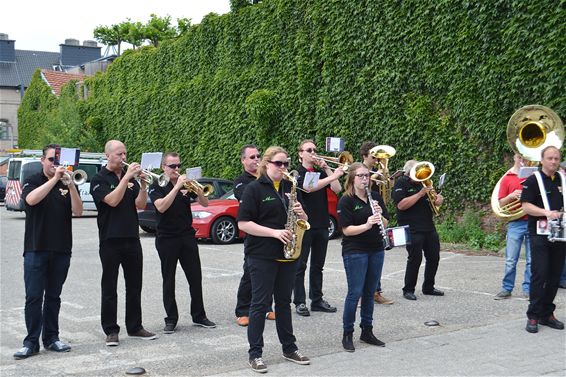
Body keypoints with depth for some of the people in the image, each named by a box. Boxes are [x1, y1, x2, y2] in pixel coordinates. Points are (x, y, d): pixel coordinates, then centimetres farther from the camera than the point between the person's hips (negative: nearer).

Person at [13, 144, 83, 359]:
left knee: (53, 297, 10)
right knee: (33, 297, -4)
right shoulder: (33, 182, 3)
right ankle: (31, 342, 0)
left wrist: (70, 185, -18)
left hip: (61, 250, 3)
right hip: (36, 249, -3)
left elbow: (78, 211, -5)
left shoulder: (68, 184, 9)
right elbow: (31, 199, -20)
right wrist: (54, 179, -24)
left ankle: (51, 338, 17)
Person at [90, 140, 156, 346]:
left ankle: (135, 327, 19)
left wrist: (143, 184, -12)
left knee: (134, 286, 10)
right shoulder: (99, 179, -3)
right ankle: (111, 331, 7)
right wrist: (126, 178, -21)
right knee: (109, 288, 1)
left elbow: (140, 205, 3)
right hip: (110, 240, -5)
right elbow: (112, 200, -19)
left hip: (132, 239, 5)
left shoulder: (130, 178, 12)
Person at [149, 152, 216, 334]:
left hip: (187, 236, 4)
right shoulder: (157, 186, -3)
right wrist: (177, 187, -25)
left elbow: (205, 204, 4)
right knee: (169, 280, 3)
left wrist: (199, 191, -16)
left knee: (195, 277, 5)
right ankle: (171, 319, 10)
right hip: (166, 239, -3)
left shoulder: (186, 183, 8)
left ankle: (199, 316, 15)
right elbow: (161, 207, -21)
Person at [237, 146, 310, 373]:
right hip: (262, 256, -5)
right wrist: (274, 232, -21)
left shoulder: (290, 188, 11)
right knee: (261, 303, -1)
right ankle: (255, 354, 6)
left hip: (287, 255, 6)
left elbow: (303, 219, 17)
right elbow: (243, 224, -14)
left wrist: (301, 214, -7)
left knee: (284, 302, 14)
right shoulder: (254, 189, -7)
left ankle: (289, 348, 23)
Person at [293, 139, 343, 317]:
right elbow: (309, 188, -24)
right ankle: (299, 302, 5)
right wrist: (333, 175, -27)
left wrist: (326, 169, -7)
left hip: (321, 224, 6)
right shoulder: (297, 173, -5)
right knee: (300, 265, 0)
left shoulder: (321, 173, 12)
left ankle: (317, 300, 18)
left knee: (318, 265, 11)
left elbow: (337, 189, -1)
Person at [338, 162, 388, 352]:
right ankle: (347, 334, 7)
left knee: (370, 293, 12)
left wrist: (379, 215, -13)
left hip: (376, 250, 6)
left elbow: (385, 223, 7)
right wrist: (366, 225, -28)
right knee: (355, 293, -5)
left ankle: (367, 331, 23)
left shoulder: (376, 197, 8)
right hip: (355, 252, -5)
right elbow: (346, 229, -15)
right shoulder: (346, 201, -9)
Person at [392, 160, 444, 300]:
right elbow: (401, 205, -20)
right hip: (412, 229, -8)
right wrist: (420, 194, -21)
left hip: (429, 227, 8)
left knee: (434, 257, 9)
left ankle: (428, 287, 23)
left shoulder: (422, 182, 17)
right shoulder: (401, 183, -6)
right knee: (415, 258, -7)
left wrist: (438, 199, -1)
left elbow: (434, 201, 23)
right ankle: (408, 290, 5)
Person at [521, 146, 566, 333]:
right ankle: (533, 316, -4)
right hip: (540, 234, -5)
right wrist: (547, 212, -22)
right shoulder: (533, 181, -3)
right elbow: (526, 206, -10)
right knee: (539, 274, -9)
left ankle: (547, 314, 17)